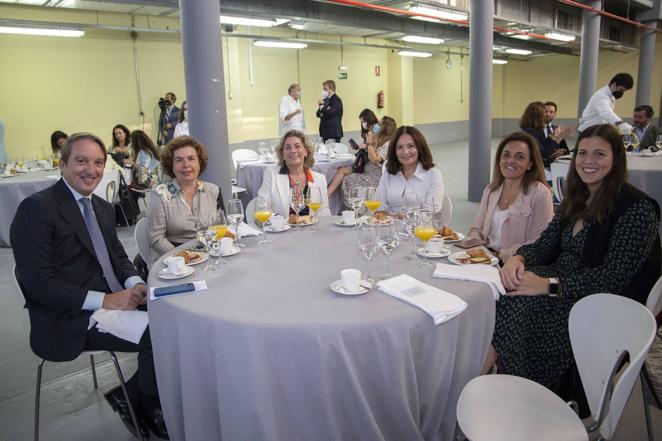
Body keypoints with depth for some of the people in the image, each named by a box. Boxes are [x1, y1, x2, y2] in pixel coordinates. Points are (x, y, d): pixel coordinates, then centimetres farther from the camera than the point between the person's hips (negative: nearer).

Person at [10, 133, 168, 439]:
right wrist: (105, 300, -23)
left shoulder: (103, 208, 13)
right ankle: (147, 406, 6)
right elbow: (38, 283, -16)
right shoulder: (36, 208, -11)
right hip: (70, 320, -7)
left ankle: (131, 396, 9)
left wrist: (135, 285, -7)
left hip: (116, 300, 8)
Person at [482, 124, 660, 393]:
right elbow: (545, 245, 9)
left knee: (515, 303, -30)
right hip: (563, 282, 6)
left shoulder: (637, 207, -11)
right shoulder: (576, 199, 13)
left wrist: (549, 285, -28)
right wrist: (518, 259, -15)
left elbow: (615, 276, -18)